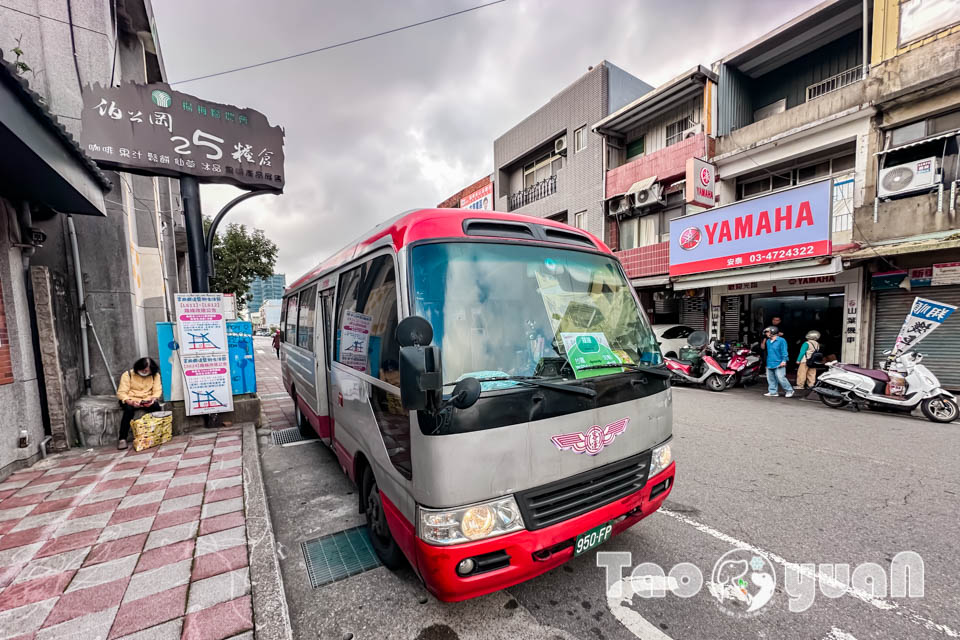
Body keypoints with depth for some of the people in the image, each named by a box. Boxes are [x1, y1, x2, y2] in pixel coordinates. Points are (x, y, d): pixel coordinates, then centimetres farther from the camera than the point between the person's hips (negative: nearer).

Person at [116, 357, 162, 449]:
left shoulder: (155, 375, 0)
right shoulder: (128, 375, -6)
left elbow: (157, 390, -3)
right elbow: (121, 393, -10)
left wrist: (153, 399, -25)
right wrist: (130, 402, -29)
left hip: (147, 400, 1)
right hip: (130, 400, -1)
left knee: (156, 406, -30)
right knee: (129, 409, -34)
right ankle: (122, 439, -27)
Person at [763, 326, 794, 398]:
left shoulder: (781, 340, -7)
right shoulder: (768, 341, 13)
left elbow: (784, 351, -11)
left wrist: (784, 361, -17)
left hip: (778, 364, -7)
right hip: (770, 364, 7)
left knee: (781, 378, -9)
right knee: (771, 379, 8)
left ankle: (789, 391, 8)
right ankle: (773, 392, 15)